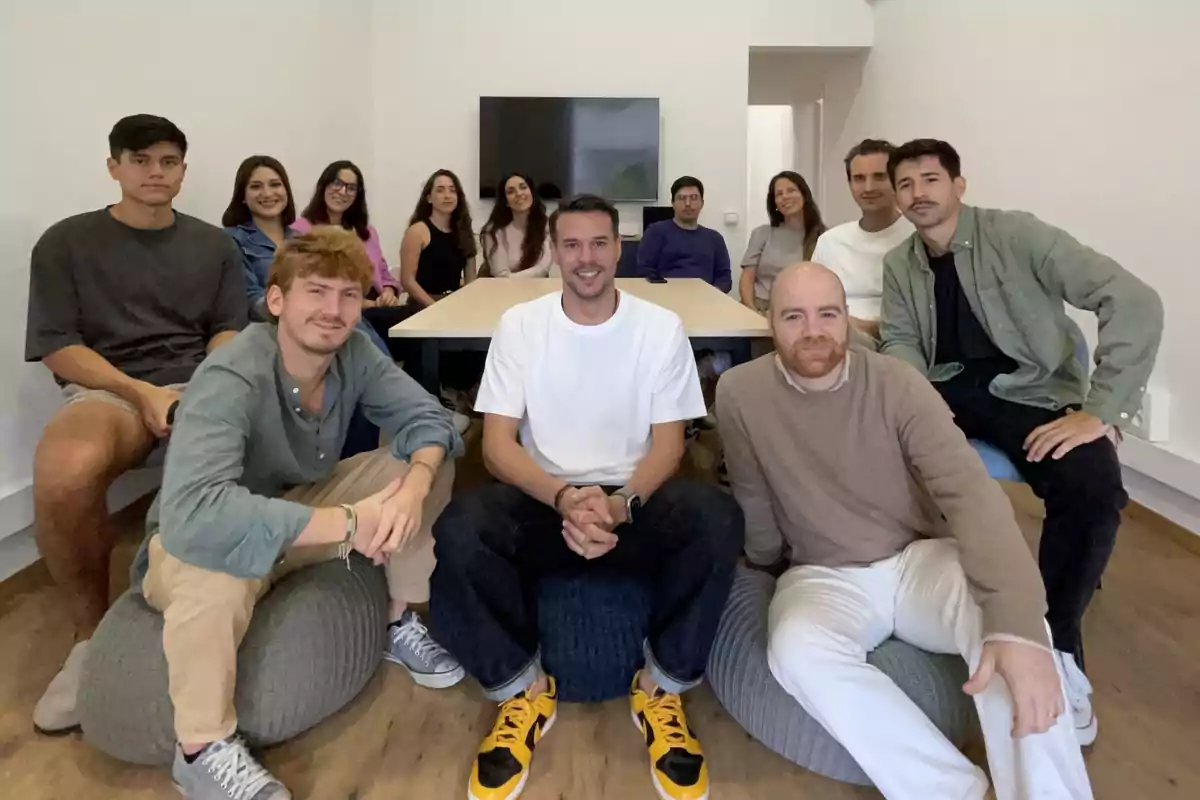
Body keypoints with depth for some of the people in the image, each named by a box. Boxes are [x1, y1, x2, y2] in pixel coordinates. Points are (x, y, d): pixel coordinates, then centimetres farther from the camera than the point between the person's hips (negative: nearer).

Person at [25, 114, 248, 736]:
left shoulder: (214, 245, 17)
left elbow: (228, 331, 13)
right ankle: (92, 633, -11)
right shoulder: (66, 242, 9)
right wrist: (141, 392, -14)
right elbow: (57, 345, 1)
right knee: (64, 475, -38)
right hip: (104, 389, -2)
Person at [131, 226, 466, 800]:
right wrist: (348, 523, -47)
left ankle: (403, 623, 7)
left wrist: (415, 484, -37)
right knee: (214, 561, -42)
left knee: (429, 460, -9)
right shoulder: (230, 380, -34)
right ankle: (203, 749, -16)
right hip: (192, 543, -5)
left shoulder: (354, 352, -15)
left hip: (300, 508, 6)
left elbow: (427, 418, -14)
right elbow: (192, 514, -47)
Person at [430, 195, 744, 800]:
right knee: (458, 530, -32)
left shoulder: (661, 327, 1)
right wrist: (564, 499, -25)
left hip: (633, 500, 0)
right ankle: (523, 691, -5)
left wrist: (621, 504, -25)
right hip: (543, 498, 1)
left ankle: (663, 688, -7)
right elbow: (497, 443, -5)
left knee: (718, 520, -33)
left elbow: (668, 443, -2)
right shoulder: (519, 324, 1)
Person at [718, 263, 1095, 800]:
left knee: (1008, 626, -32)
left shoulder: (898, 385, -13)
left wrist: (1018, 625, -38)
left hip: (920, 559, 0)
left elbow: (971, 493, -24)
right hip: (824, 578, 0)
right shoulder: (740, 392, -11)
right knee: (796, 650, -34)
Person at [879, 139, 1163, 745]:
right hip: (947, 388, 5)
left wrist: (1102, 412, -25)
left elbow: (1136, 303, -17)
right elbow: (899, 341, 4)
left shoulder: (1016, 234, -10)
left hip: (1028, 389, -4)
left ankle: (1058, 646, -9)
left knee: (1093, 488, -33)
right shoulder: (898, 264, 8)